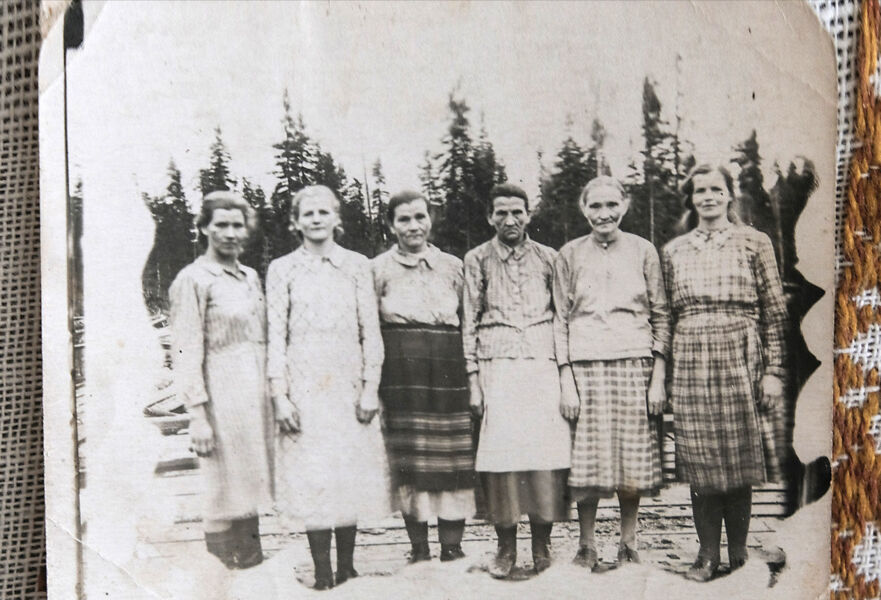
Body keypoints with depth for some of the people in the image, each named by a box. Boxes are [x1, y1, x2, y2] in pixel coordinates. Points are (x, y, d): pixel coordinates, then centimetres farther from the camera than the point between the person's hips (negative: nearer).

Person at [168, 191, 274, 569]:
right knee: (223, 496, -1)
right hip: (222, 398, -7)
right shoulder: (192, 280, -7)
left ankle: (254, 570, 23)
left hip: (257, 395, 7)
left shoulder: (251, 277, 15)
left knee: (250, 489, 13)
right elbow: (186, 352, -11)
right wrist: (197, 416, -16)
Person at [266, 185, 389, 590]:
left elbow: (371, 331, 5)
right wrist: (279, 395, -7)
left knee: (352, 475, 5)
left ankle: (346, 569, 17)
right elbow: (275, 335, 0)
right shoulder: (282, 269, 4)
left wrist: (370, 387, -2)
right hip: (304, 387, -1)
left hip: (349, 385, 1)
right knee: (312, 479, 0)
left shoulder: (356, 265, 7)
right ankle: (322, 576, 8)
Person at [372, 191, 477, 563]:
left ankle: (452, 550, 8)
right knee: (410, 459, 1)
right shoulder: (379, 269, 6)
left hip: (448, 371, 2)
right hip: (401, 374, -2)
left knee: (453, 459, -1)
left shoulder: (453, 266, 12)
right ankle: (419, 551, 12)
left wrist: (472, 376, 8)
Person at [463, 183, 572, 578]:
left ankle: (542, 544, 9)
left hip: (542, 366, 1)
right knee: (500, 454, -4)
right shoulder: (477, 260, 8)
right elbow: (468, 323, 7)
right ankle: (506, 546, 8)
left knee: (546, 454, -4)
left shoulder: (548, 258, 11)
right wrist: (473, 379, 0)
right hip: (497, 368, -1)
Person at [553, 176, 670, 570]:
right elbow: (561, 320, 6)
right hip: (586, 366, 0)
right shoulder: (569, 255, 7)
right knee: (588, 460, -1)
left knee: (633, 459, 2)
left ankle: (628, 545, 16)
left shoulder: (643, 251, 8)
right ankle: (586, 545, 13)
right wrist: (566, 380, -2)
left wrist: (659, 376, 0)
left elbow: (660, 316, 8)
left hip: (634, 364, 1)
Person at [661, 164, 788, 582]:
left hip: (741, 359, -2)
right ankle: (707, 554, 12)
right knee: (699, 462, 2)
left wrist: (773, 371, -3)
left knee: (740, 458, 2)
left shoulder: (754, 243, 5)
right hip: (691, 362, 2)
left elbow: (774, 312, 3)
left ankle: (738, 554, 14)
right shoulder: (673, 251, 12)